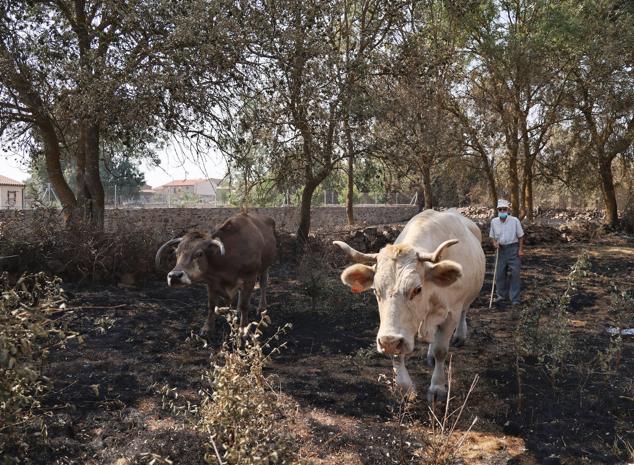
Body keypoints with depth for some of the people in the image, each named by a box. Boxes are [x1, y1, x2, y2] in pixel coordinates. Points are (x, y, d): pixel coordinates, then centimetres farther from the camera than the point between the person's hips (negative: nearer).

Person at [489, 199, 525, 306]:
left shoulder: (515, 221, -7)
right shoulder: (494, 221, 1)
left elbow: (520, 236, -1)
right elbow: (492, 236, 12)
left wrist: (520, 250, -5)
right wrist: (494, 243, -8)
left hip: (513, 248, -3)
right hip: (501, 249, 3)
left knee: (514, 273, -3)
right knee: (500, 273, 7)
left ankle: (514, 298, 3)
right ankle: (502, 295, 23)